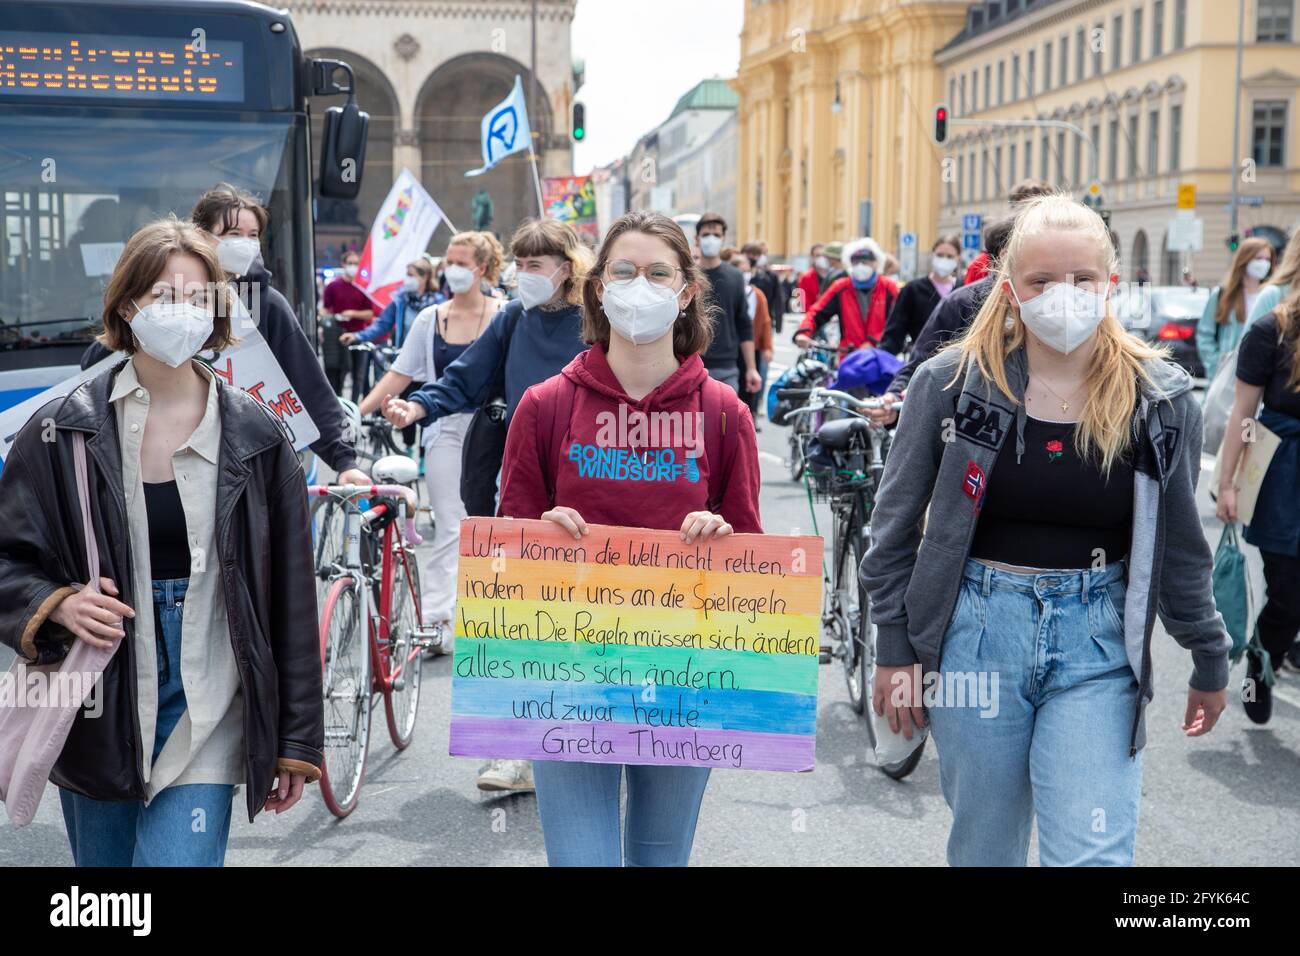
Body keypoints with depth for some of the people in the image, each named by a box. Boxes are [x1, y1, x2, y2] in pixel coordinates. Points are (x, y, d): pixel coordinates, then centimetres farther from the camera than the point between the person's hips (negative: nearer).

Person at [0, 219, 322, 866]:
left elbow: (290, 600, 2)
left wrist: (296, 739, 4)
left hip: (206, 718, -1)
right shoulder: (61, 431, -2)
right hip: (96, 714, 1)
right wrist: (56, 604, -18)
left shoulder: (257, 439, -1)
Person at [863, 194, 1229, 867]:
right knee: (983, 847, 13)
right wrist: (894, 648, 0)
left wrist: (1210, 660, 15)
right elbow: (895, 524, 1)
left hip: (1098, 644, 0)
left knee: (1094, 854, -4)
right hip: (976, 632, 0)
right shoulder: (952, 382, -5)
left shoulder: (1161, 400, -2)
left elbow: (1179, 545, 9)